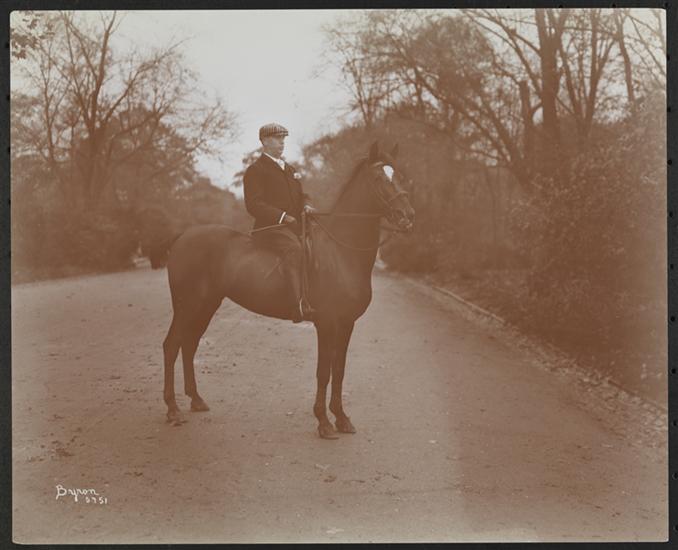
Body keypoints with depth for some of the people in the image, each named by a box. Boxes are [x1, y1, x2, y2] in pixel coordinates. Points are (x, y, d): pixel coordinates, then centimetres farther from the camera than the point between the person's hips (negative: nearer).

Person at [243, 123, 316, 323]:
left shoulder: (290, 169, 26)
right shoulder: (255, 170, -1)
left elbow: (301, 194, 29)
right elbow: (254, 205, -11)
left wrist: (306, 205, 3)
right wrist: (283, 216, -19)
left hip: (294, 225, 9)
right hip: (270, 226, -9)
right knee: (293, 249, -35)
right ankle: (300, 305, -47)